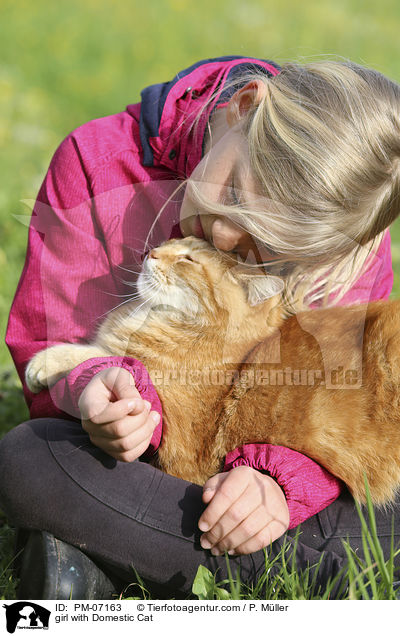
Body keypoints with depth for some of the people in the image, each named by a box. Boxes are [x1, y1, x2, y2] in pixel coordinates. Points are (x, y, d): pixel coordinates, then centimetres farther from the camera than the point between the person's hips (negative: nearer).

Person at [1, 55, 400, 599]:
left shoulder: (348, 237, -13)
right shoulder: (96, 164, -14)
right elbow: (52, 344, -11)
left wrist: (280, 474, -33)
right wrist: (94, 389, -35)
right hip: (135, 452, 0)